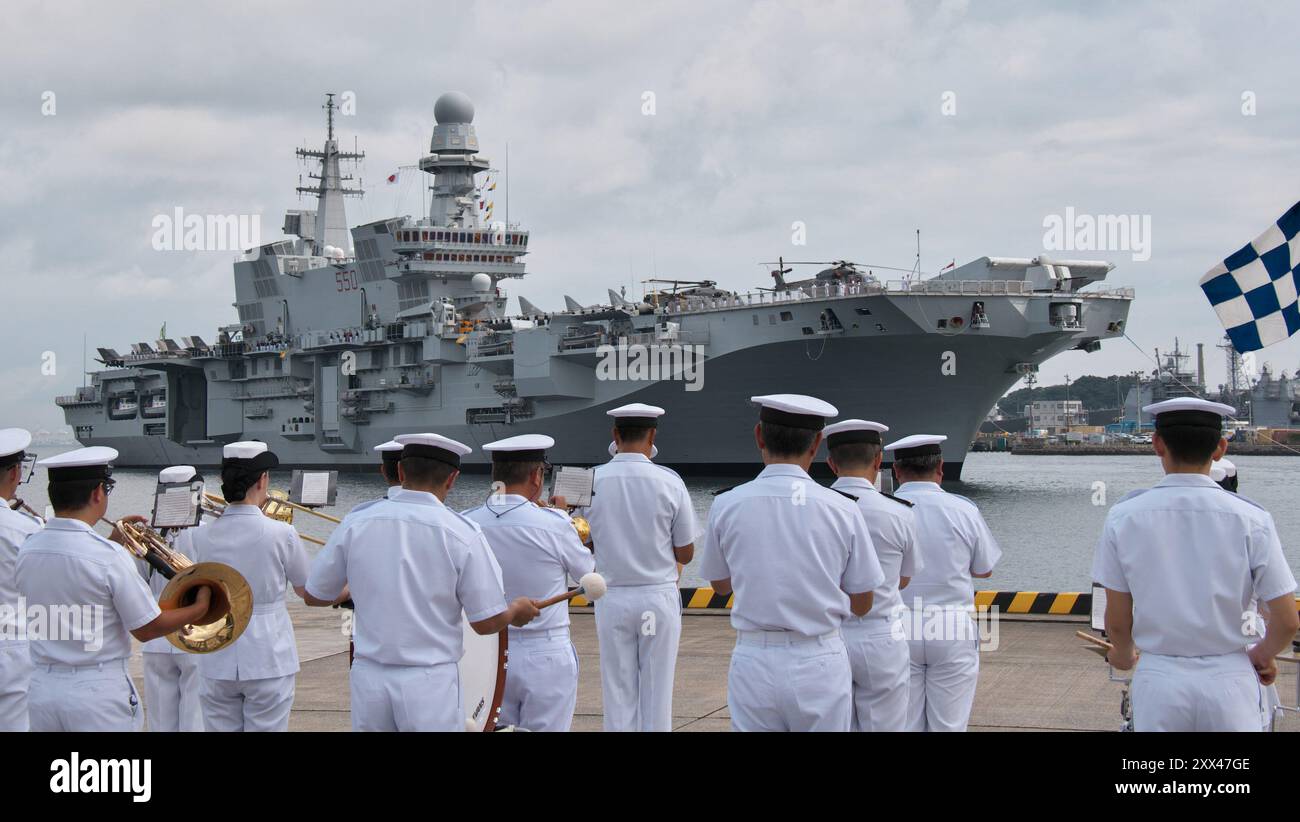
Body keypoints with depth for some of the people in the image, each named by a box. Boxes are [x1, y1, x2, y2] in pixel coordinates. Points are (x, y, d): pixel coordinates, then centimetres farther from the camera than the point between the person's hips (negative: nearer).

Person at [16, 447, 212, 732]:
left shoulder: (27, 550, -1)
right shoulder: (109, 556, -17)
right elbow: (147, 629, -10)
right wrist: (199, 608, 5)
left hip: (42, 690, 6)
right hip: (98, 693, -6)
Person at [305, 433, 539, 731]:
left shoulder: (355, 524, -1)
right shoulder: (462, 533, -9)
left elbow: (315, 596, 9)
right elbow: (486, 622, -7)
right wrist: (517, 611, 14)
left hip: (368, 679, 3)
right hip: (430, 684, -3)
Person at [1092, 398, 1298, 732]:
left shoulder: (1124, 516, -6)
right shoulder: (1250, 519, -9)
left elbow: (1117, 621, 0)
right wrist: (1263, 654, 15)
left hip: (1158, 679, 1)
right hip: (1228, 679, -1)